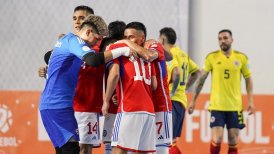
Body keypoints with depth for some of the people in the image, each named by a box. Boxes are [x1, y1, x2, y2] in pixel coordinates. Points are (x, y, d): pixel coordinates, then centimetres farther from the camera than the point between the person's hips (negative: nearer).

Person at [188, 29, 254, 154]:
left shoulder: (241, 58, 3)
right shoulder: (212, 57, 0)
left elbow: (248, 79, 10)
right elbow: (201, 79, 5)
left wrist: (250, 101, 1)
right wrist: (193, 101, 4)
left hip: (235, 106, 1)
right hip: (217, 106, -1)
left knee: (233, 142, 4)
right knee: (216, 140, -11)